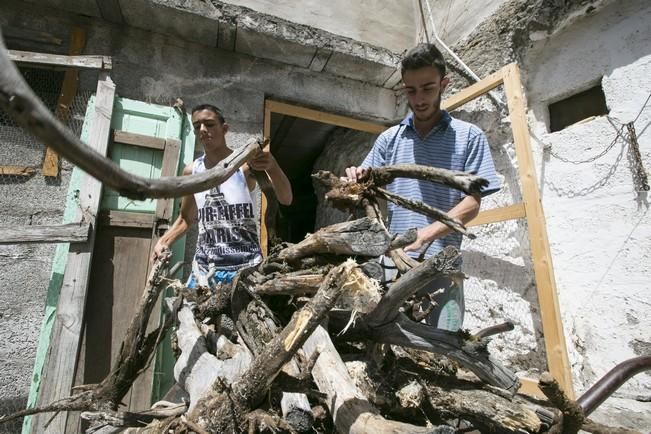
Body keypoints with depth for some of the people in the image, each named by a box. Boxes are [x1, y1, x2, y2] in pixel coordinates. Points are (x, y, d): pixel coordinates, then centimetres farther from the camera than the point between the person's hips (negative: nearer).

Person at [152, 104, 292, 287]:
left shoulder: (246, 163, -8)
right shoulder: (191, 171, 6)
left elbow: (286, 199, -21)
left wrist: (272, 166, -39)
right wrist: (164, 241, 6)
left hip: (246, 267, -4)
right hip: (204, 268, 4)